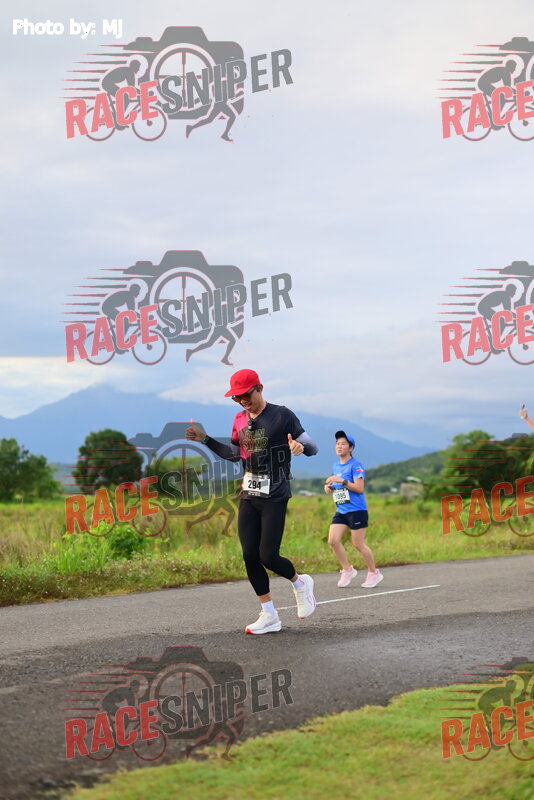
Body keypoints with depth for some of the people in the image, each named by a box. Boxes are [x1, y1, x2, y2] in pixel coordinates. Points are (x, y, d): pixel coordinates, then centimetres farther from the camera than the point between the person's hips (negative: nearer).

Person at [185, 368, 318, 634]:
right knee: (250, 556, 2)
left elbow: (312, 447, -11)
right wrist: (205, 439, 11)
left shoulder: (281, 415, -10)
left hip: (274, 498, -6)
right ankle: (269, 616, 11)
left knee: (268, 556, -12)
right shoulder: (240, 420, 9)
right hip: (248, 496, 6)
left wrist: (300, 446, -35)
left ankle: (300, 583, 20)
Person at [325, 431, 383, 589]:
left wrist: (342, 481, -24)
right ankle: (347, 570, 7)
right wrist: (329, 487, 7)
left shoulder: (356, 466, -9)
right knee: (333, 540, -7)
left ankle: (374, 573, 14)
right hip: (341, 511, 7)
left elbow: (359, 488, -16)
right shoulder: (336, 466, 15)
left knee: (358, 544, -3)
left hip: (356, 510, -7)